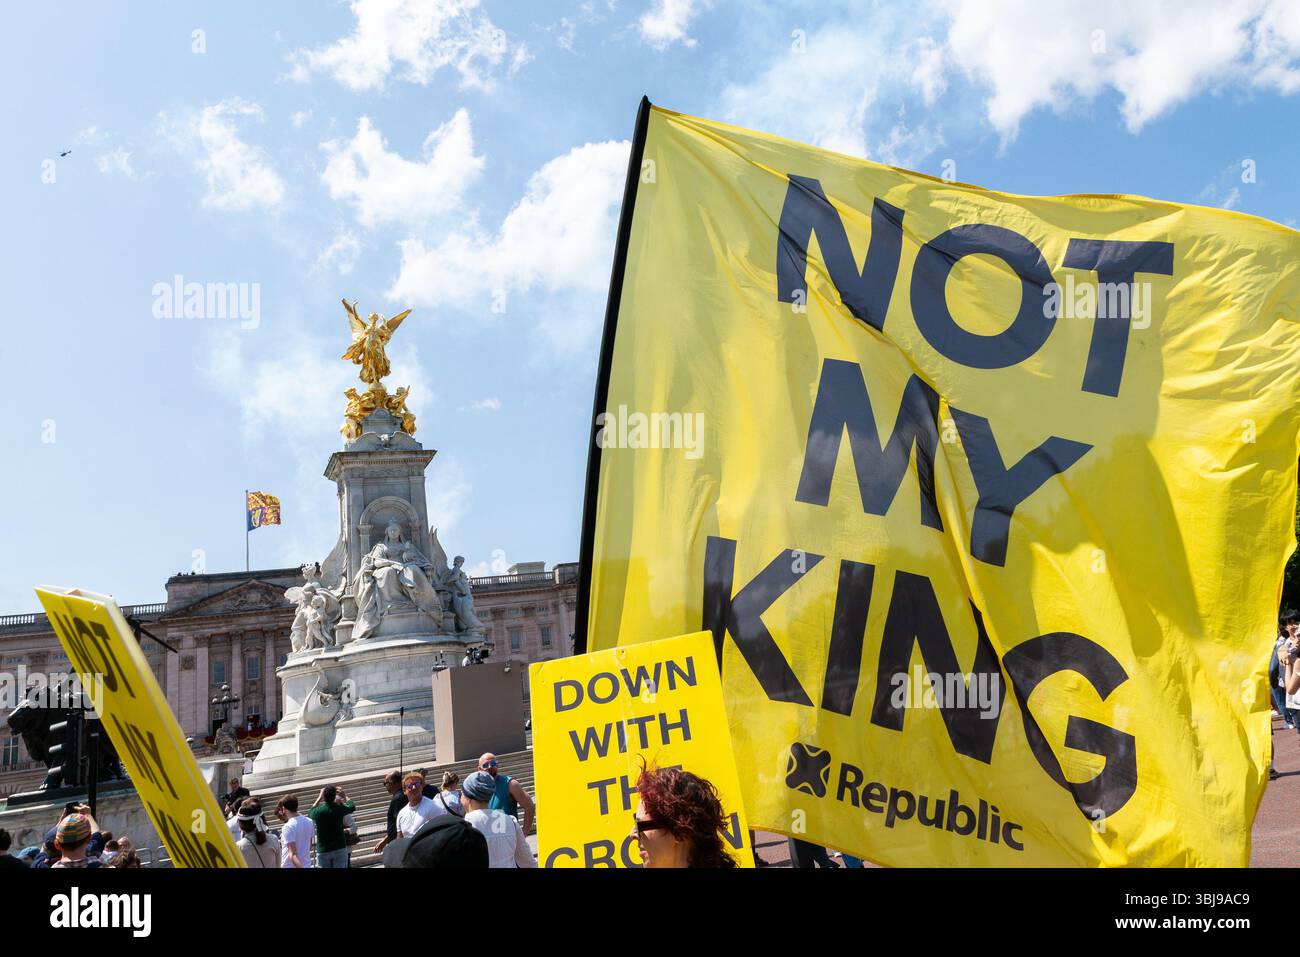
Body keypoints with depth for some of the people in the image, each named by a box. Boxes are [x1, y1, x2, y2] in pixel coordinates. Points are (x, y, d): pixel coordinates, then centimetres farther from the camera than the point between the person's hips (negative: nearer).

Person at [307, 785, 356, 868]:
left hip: (322, 851, 1)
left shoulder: (318, 811, -9)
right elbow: (352, 807, 13)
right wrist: (344, 795, 24)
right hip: (340, 848, -1)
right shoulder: (339, 809, -11)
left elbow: (310, 813, 18)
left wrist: (319, 798, 22)